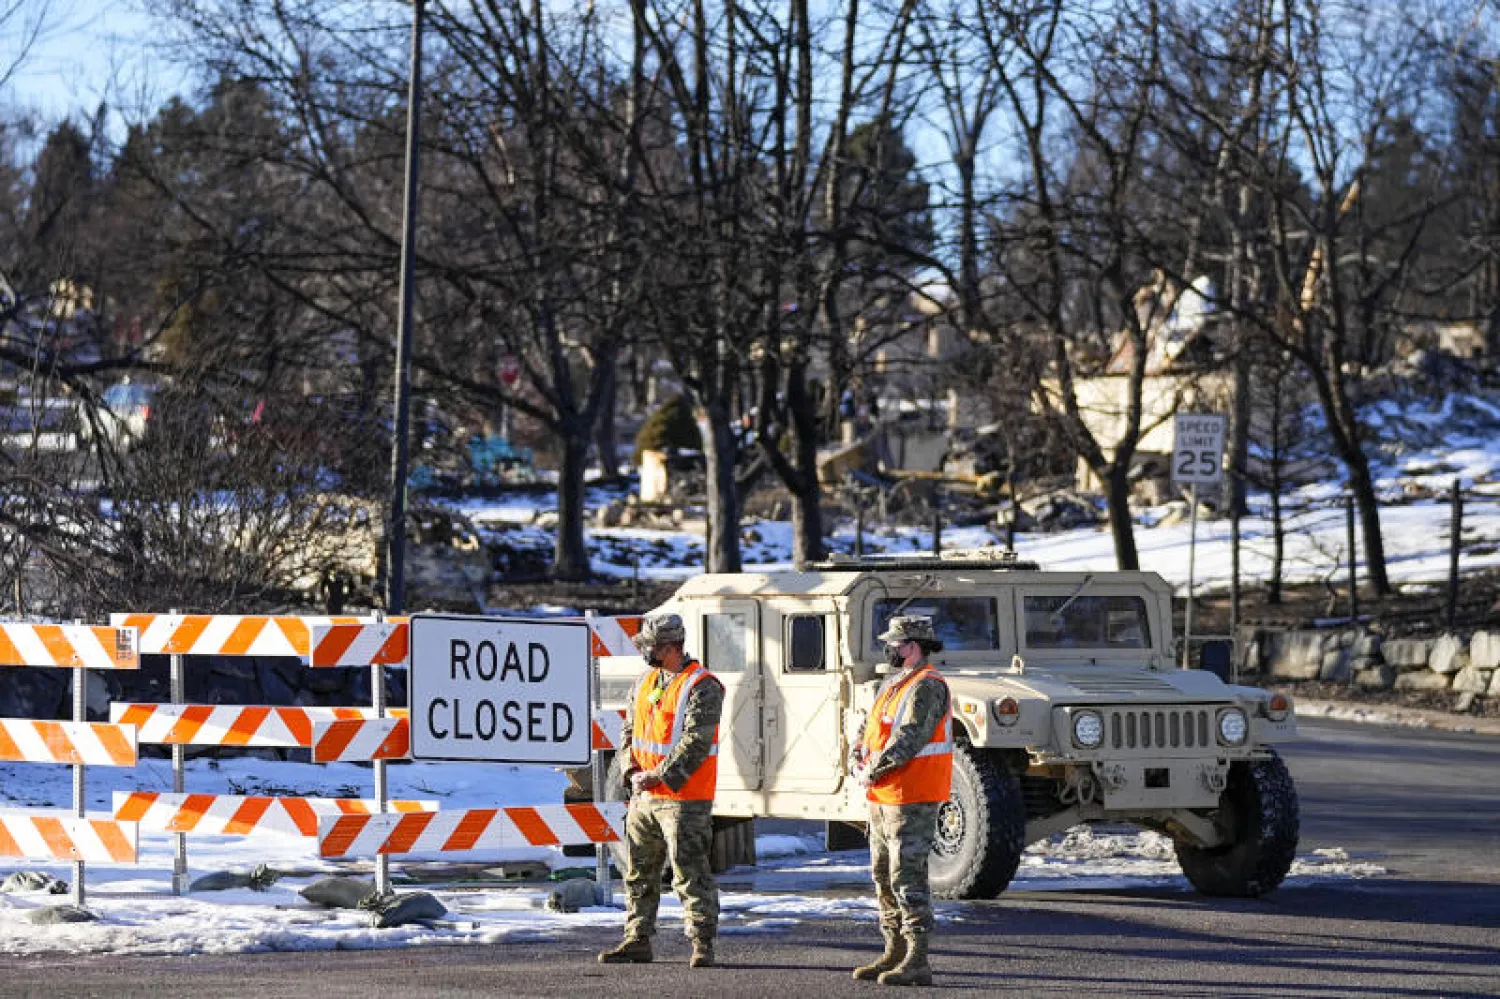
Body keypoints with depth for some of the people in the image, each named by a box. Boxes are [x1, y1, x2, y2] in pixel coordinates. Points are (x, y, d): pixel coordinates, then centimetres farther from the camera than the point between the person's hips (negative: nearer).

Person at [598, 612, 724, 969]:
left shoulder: (702, 687, -12)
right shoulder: (646, 682, 14)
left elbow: (694, 744, -18)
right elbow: (630, 729, 17)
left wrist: (658, 776, -19)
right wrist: (632, 770, 0)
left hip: (684, 799, -8)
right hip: (644, 796, 8)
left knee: (690, 873, -7)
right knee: (639, 872, 12)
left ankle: (702, 945, -2)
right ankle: (637, 941, 21)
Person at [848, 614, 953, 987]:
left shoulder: (927, 687, -15)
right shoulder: (893, 686, 17)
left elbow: (909, 740, -24)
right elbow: (867, 732, 18)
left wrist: (872, 772, -14)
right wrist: (857, 763, -2)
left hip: (913, 802, -10)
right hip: (882, 799, 10)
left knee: (907, 877, -12)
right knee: (884, 876, 14)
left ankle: (917, 962, -12)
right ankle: (895, 953, 23)